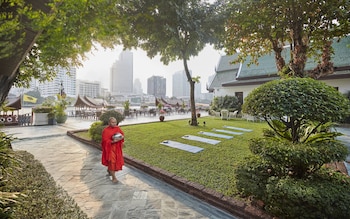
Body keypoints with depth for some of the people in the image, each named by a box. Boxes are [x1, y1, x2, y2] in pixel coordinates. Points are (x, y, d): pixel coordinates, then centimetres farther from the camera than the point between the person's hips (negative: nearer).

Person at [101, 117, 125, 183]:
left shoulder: (118, 128, 0)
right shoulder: (105, 130, -14)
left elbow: (122, 134, 4)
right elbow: (105, 140, -17)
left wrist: (121, 137, -19)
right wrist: (113, 141, -32)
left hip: (117, 147, 5)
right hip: (109, 147, -5)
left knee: (117, 160, 16)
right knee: (112, 161, -8)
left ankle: (109, 170, 46)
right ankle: (114, 177, 4)